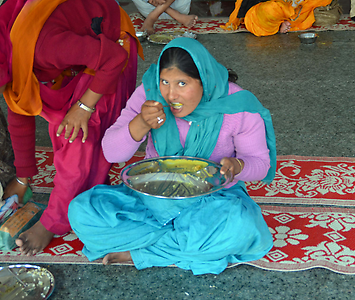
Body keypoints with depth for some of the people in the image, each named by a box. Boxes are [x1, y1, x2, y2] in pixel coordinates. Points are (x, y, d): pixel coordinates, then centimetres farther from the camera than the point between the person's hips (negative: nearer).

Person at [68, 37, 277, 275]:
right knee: (82, 212, -20)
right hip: (153, 195, 2)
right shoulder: (150, 93, -13)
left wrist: (236, 166, -29)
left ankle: (138, 252, -18)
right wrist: (141, 123, -33)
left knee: (241, 227, -37)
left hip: (213, 199, -1)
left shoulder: (238, 107, -17)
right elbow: (111, 153, -12)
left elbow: (260, 162, -4)